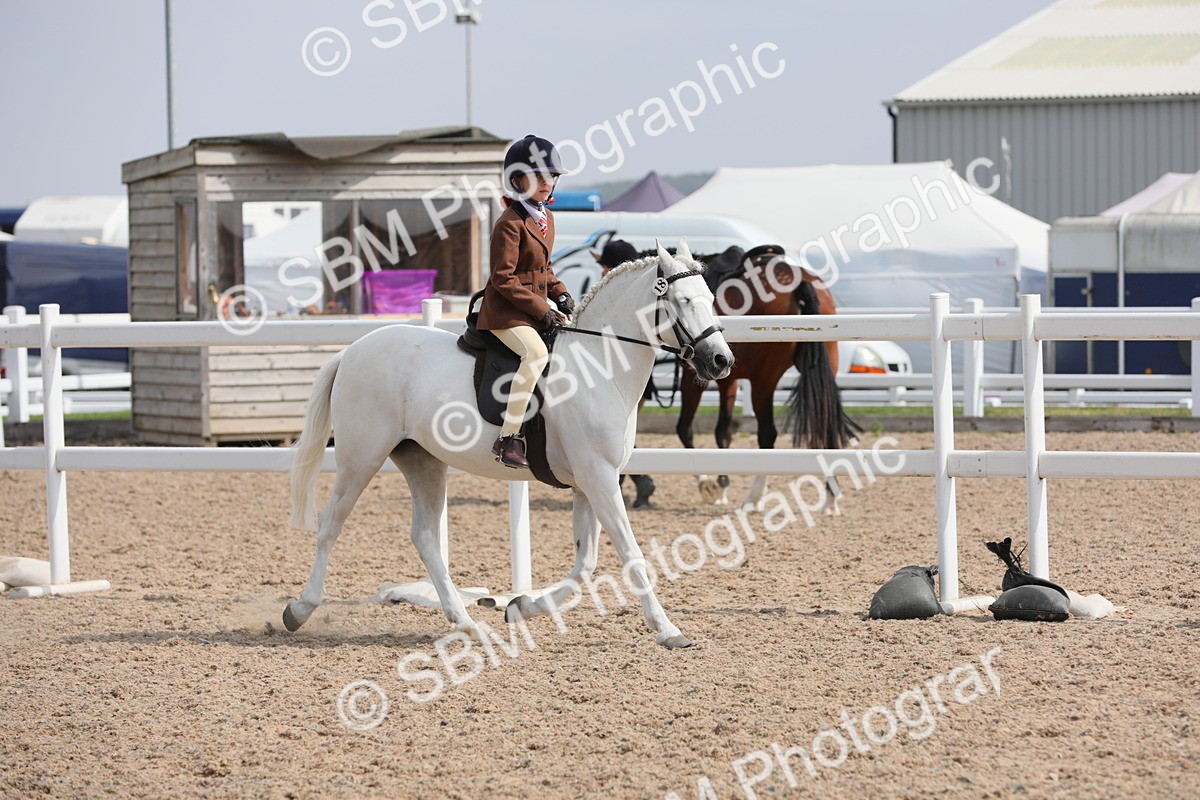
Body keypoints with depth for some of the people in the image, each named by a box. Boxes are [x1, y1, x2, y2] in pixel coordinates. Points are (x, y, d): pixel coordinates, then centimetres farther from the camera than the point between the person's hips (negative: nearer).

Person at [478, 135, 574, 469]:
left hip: (539, 306, 10)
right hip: (506, 312, -10)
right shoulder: (510, 224, -15)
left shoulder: (546, 218, 14)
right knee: (536, 353, -33)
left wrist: (561, 295, 5)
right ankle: (507, 440, -34)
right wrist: (541, 310, -19)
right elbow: (503, 279, -18)